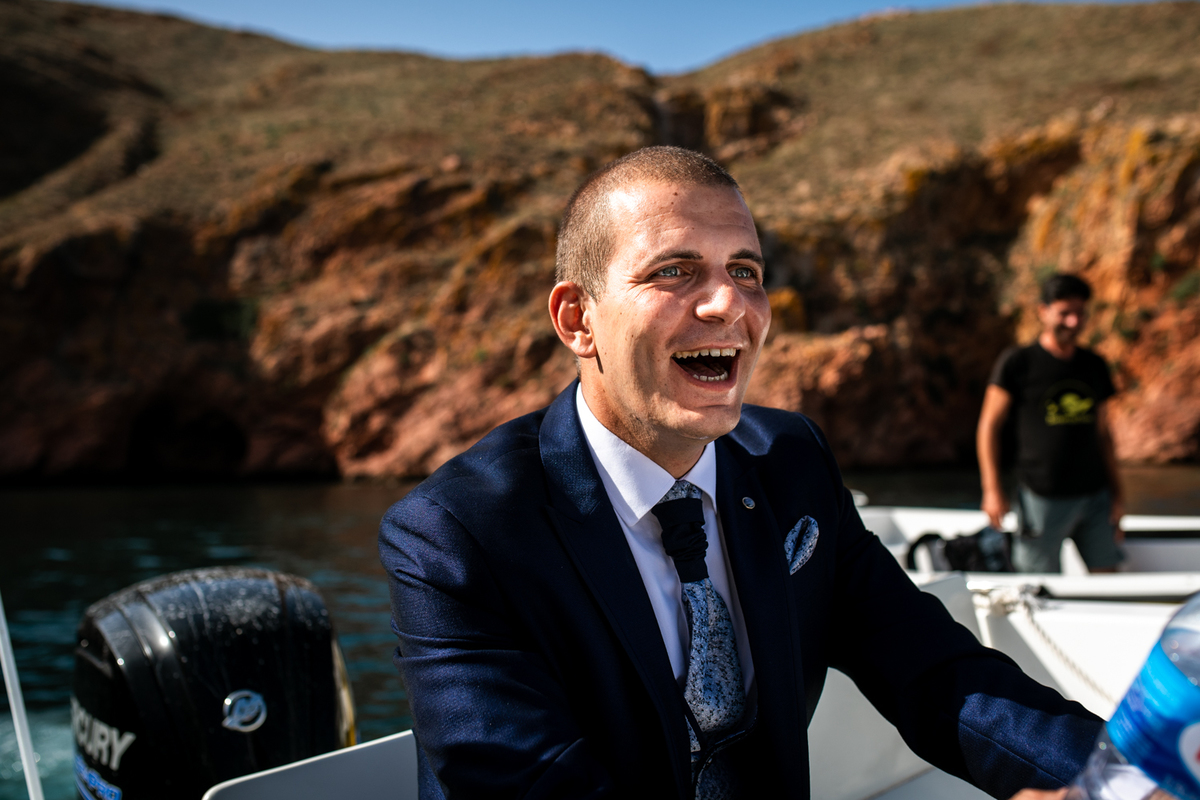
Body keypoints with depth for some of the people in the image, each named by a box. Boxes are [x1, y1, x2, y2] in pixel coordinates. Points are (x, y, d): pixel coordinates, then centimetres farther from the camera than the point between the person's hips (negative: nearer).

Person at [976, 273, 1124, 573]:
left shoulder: (1094, 366, 11)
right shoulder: (1017, 362, -4)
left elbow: (1103, 433, 17)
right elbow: (989, 426, -3)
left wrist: (1116, 493, 13)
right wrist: (992, 490, -9)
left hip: (1094, 494, 5)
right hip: (1042, 497, -4)